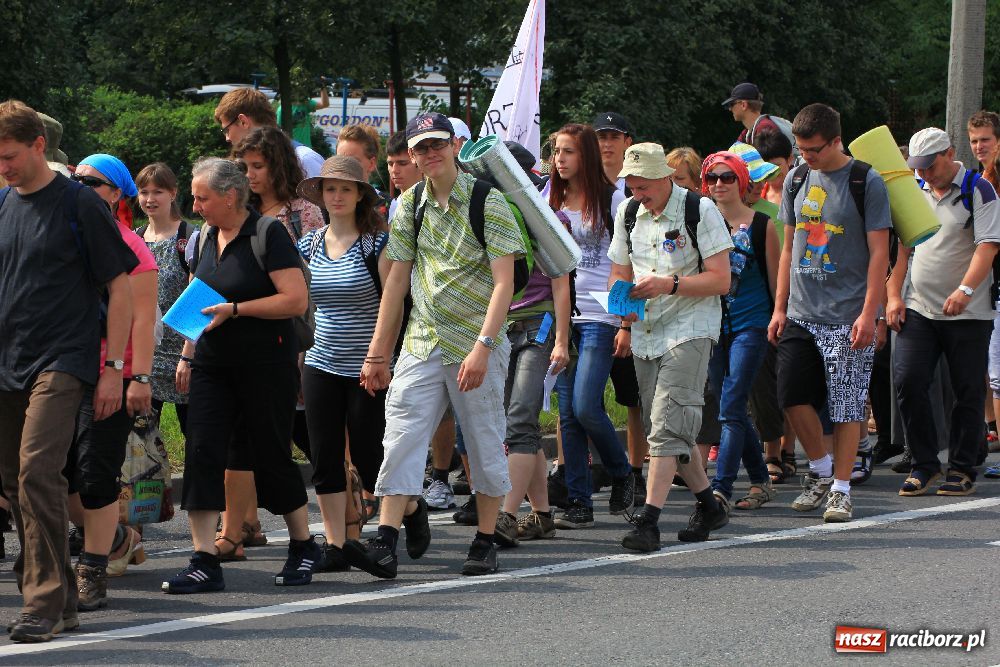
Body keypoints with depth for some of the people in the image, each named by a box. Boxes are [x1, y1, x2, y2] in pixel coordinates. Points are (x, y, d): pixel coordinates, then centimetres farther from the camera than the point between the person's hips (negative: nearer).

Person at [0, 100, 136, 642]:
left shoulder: (79, 204, -5)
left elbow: (120, 287, -3)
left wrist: (113, 369, -7)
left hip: (61, 362, -6)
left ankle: (44, 602, -17)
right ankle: (59, 600, 19)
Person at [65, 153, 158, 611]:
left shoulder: (127, 245, -7)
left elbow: (142, 318, -11)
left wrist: (140, 377, -17)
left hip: (111, 377, -7)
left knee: (94, 475, -5)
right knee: (58, 472, 6)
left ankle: (92, 574, 5)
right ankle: (117, 539, 29)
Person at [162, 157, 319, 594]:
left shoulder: (267, 233, -10)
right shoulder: (206, 237, 12)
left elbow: (296, 300, -18)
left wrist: (234, 309, -19)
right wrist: (187, 356, 17)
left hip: (266, 365, -6)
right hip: (213, 364, 6)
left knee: (271, 454, 2)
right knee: (202, 451, -6)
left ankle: (304, 547, 22)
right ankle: (205, 562, -7)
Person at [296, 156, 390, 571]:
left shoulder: (377, 243, -6)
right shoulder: (309, 245, 8)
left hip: (368, 367, -5)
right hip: (321, 363, 5)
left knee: (369, 455, -1)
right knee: (325, 459, 2)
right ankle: (335, 546, 7)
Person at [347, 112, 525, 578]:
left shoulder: (487, 202, -7)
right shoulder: (410, 205, 9)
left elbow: (504, 282, -12)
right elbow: (398, 279, 14)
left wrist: (482, 347, -22)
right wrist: (377, 352, 12)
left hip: (476, 344, -4)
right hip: (421, 343, 4)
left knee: (484, 445, 4)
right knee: (401, 439, -7)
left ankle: (485, 542, 16)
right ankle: (385, 543, -9)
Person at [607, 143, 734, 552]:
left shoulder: (700, 211, -9)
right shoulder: (628, 213, 9)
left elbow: (721, 279, -12)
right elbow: (619, 273, 16)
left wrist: (669, 284, -23)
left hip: (690, 331, -7)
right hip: (645, 332, 7)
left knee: (667, 425, -17)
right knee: (665, 427, 11)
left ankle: (648, 520, -22)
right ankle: (709, 507, 27)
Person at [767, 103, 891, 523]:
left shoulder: (866, 182, -6)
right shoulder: (798, 179, 10)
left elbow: (878, 253, -8)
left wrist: (869, 313, -14)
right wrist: (780, 307, 12)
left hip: (847, 316, -5)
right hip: (801, 314, 5)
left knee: (847, 406, -3)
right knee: (793, 396, 0)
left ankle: (840, 489, 6)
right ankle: (820, 469, 21)